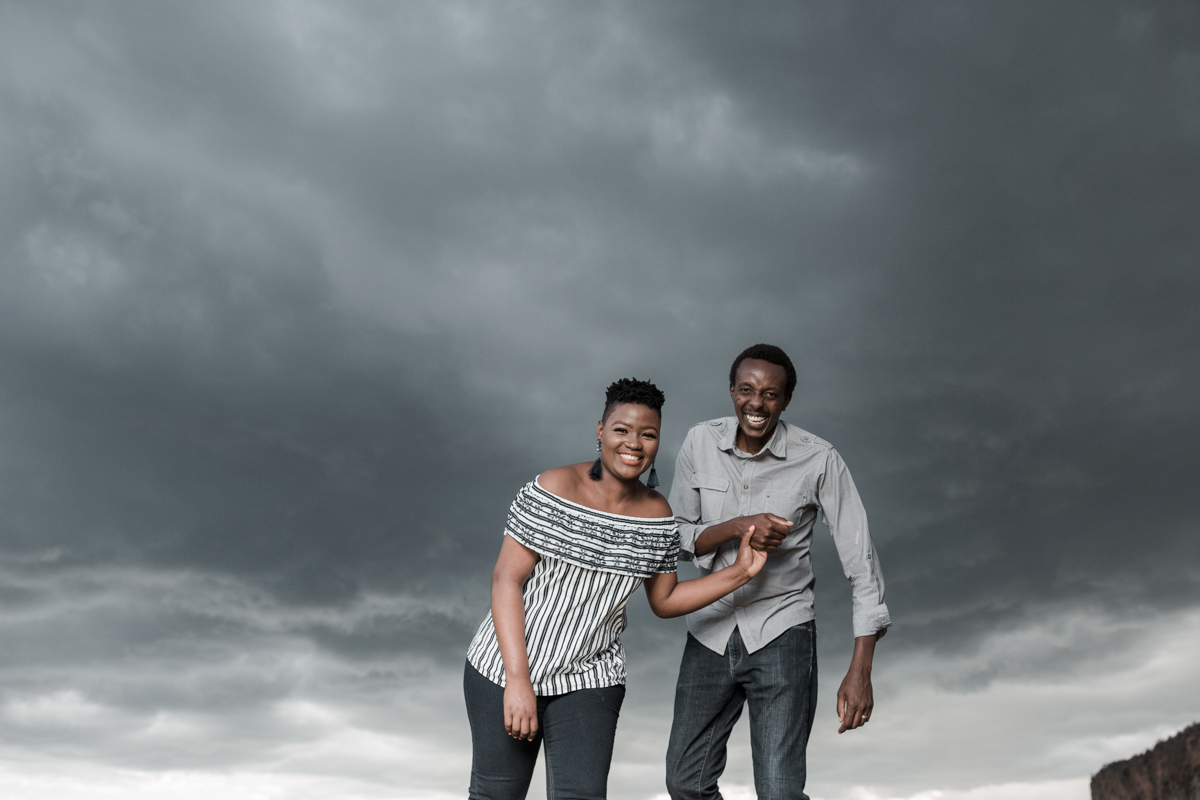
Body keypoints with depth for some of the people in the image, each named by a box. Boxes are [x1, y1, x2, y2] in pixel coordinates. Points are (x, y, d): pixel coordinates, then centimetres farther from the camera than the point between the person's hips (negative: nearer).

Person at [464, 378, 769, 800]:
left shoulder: (657, 515, -1)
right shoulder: (552, 489, -16)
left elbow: (664, 600, 9)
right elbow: (506, 579, -16)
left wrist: (738, 573, -4)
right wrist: (517, 680, -19)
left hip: (589, 683, 3)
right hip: (506, 669, -2)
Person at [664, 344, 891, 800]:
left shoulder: (819, 460, -13)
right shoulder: (700, 443, -4)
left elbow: (861, 560, -11)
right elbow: (676, 539, -1)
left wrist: (860, 670, -16)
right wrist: (738, 527, -21)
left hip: (781, 635, -3)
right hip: (711, 630, 4)